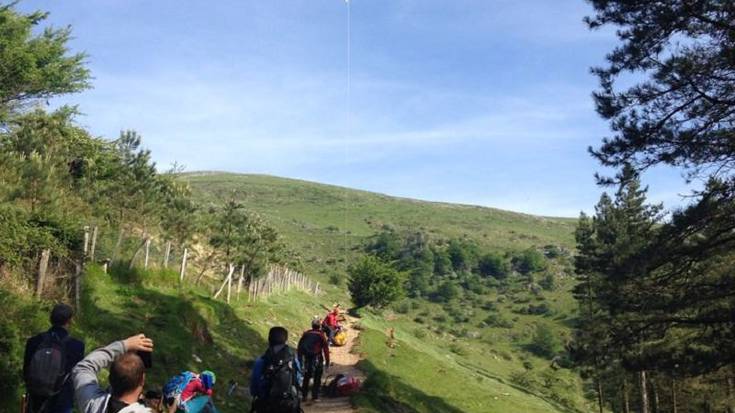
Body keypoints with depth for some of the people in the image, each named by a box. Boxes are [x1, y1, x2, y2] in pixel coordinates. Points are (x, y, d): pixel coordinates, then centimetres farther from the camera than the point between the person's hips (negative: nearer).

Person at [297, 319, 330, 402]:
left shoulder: (306, 334, 7)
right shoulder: (321, 335, -3)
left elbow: (300, 347, 9)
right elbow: (325, 348, -6)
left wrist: (300, 359, 16)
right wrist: (327, 360, -1)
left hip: (307, 358, 3)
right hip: (317, 359, -3)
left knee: (306, 377, 17)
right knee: (317, 378, 7)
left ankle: (304, 395, 19)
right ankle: (315, 396, 6)